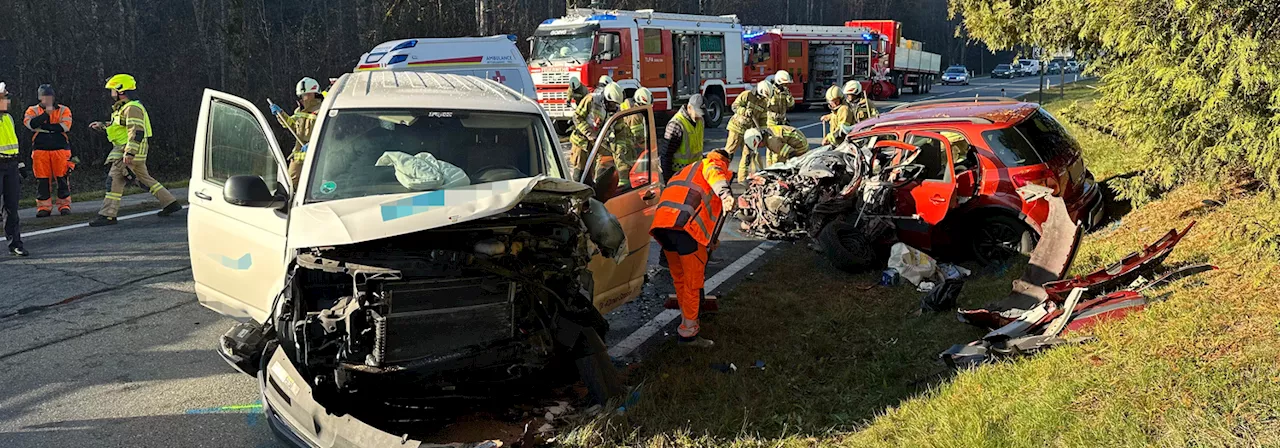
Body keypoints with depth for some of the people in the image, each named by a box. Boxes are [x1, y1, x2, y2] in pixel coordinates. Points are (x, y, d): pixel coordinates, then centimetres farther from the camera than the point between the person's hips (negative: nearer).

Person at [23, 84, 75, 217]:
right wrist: (47, 113, -15)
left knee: (62, 178, -2)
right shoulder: (32, 110, 11)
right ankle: (43, 206, 8)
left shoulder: (64, 110, 9)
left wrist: (43, 126, -7)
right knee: (42, 179, 1)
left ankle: (64, 205, 7)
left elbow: (65, 126, -8)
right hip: (40, 150, 1)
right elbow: (31, 124, -10)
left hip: (60, 150, -1)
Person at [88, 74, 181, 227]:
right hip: (135, 153, 11)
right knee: (145, 178, 16)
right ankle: (170, 203, 19)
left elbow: (136, 132, -24)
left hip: (129, 151, -11)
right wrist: (102, 125, 29)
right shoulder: (123, 108, 19)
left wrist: (129, 153, -29)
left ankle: (108, 215, -9)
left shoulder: (132, 108, -16)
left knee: (115, 180, -10)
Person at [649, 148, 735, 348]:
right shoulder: (715, 165, 14)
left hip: (662, 224, 7)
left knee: (679, 279, 24)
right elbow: (714, 175, -12)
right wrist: (725, 194, -35)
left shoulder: (686, 171, 38)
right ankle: (688, 332, 8)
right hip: (687, 226, -7)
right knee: (693, 282, 4)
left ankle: (687, 317, 39)